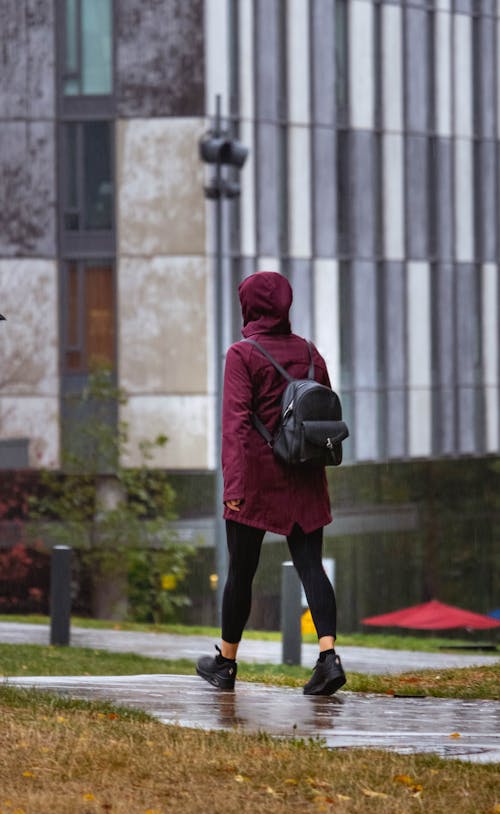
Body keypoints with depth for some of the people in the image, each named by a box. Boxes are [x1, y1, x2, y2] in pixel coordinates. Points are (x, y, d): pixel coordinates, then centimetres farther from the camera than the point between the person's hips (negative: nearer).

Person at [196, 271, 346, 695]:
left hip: (258, 473, -4)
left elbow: (236, 422, -16)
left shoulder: (243, 355, -8)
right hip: (305, 480, 4)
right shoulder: (309, 352, 7)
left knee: (241, 568, 9)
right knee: (310, 564, 0)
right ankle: (328, 656, -18)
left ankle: (226, 662, 23)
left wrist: (233, 486, -19)